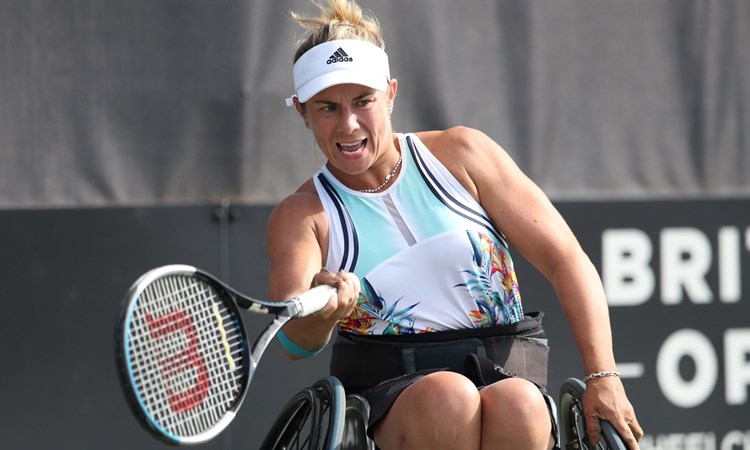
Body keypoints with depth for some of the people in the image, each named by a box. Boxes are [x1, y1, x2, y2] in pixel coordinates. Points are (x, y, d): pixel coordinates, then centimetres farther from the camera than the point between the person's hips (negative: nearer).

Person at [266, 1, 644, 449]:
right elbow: (296, 342, -12)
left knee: (517, 405, -37)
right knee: (448, 396, -37)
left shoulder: (461, 154, 8)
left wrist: (603, 377, -9)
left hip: (507, 380, 1)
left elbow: (565, 259, 4)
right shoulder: (301, 216, 6)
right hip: (388, 399, -1)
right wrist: (320, 312, -37)